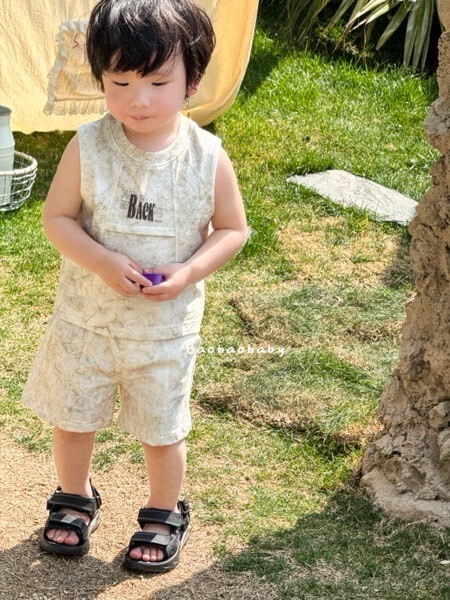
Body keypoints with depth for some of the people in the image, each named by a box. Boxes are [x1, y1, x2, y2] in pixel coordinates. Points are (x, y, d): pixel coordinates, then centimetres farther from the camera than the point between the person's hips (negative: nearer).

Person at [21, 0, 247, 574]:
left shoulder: (207, 157, -15)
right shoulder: (87, 148, -15)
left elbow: (232, 229, -4)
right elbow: (56, 217, -8)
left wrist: (188, 272, -20)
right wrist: (103, 262, -24)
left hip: (167, 327, -1)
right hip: (86, 317, 1)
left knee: (162, 429, 14)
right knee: (71, 417, 18)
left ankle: (164, 515, 39)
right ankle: (74, 500, 45)